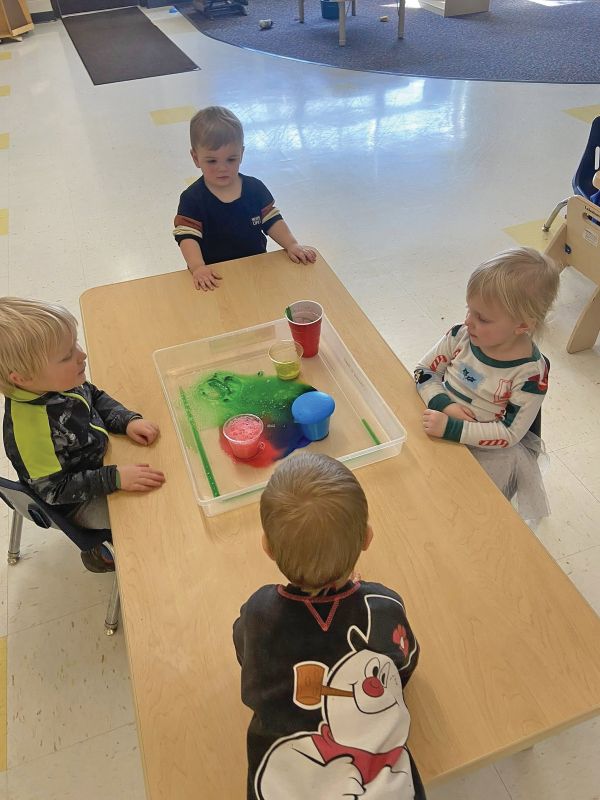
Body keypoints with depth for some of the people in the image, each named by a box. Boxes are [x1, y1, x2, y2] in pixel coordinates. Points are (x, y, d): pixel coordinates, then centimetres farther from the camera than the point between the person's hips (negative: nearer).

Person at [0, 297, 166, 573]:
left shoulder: (60, 382, -18)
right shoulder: (31, 428, -39)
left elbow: (95, 398, 2)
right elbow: (54, 490, -28)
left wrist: (128, 420, -14)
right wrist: (115, 478, -31)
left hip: (95, 460, 7)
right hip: (78, 503, -7)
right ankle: (96, 550, 24)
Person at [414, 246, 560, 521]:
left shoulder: (530, 372, -22)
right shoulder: (462, 336, -11)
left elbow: (508, 434, -21)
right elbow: (424, 371, -2)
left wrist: (450, 428, -30)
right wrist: (444, 404, -21)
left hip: (484, 448, -4)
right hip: (441, 422, 4)